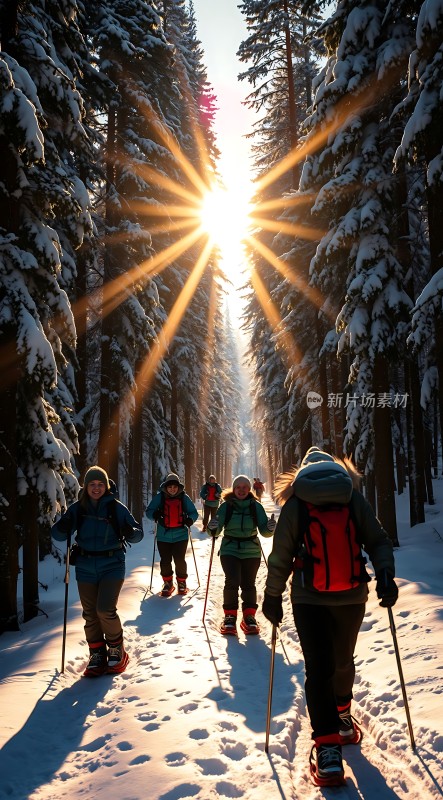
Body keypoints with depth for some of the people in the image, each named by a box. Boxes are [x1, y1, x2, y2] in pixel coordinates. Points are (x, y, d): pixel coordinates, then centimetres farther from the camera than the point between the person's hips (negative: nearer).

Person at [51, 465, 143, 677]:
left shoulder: (116, 507, -5)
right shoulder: (78, 508, 1)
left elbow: (138, 533, -3)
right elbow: (57, 534, 3)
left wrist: (130, 532, -27)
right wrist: (62, 528, -21)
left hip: (112, 565, -3)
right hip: (85, 566, 3)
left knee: (105, 610, -12)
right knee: (90, 613, 7)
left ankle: (116, 650, 12)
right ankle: (97, 654, 24)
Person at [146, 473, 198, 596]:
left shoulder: (184, 497, 0)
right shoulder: (159, 497, -2)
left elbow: (194, 512, 8)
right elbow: (148, 511, 3)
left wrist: (190, 519, -14)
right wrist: (155, 515, -19)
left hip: (181, 535, 0)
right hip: (163, 536, 1)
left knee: (179, 560, -5)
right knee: (165, 561, 3)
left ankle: (182, 582, 19)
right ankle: (168, 583, 25)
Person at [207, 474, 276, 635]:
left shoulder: (256, 506, 0)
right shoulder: (226, 506, -3)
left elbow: (264, 531, -2)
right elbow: (217, 531, -4)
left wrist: (270, 528, -24)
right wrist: (212, 528, -27)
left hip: (251, 551, 1)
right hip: (230, 550, -1)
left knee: (248, 584, 5)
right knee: (232, 581, -13)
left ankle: (249, 616, 22)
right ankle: (230, 615, 4)